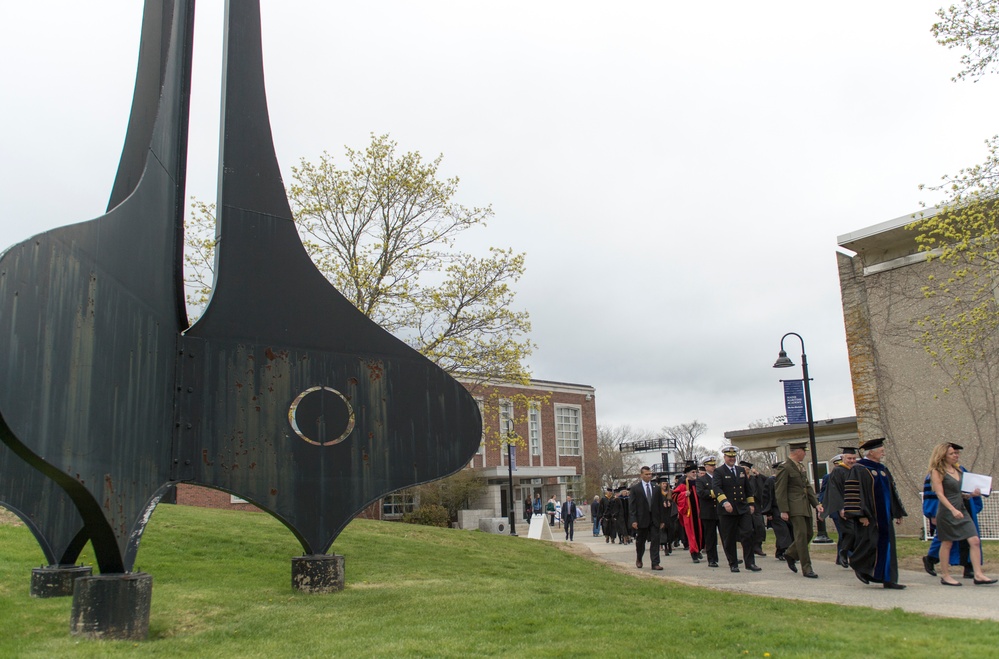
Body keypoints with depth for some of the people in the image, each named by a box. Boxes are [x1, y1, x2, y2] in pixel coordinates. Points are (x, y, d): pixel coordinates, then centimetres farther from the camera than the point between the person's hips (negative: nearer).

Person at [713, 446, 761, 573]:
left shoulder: (742, 470, 15)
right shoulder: (719, 472, -2)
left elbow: (747, 488, 22)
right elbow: (716, 488, -17)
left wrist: (751, 504, 15)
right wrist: (724, 502, -31)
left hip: (743, 509, 4)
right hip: (727, 510, -4)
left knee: (748, 534, -5)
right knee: (729, 539, 2)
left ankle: (750, 563, 2)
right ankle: (733, 564, 13)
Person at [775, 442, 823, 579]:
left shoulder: (801, 466, 16)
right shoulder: (785, 468, -12)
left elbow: (807, 486, 20)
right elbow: (780, 491, -14)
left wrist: (816, 503, 10)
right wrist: (783, 511, -17)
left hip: (805, 506, 9)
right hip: (794, 507, -9)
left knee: (809, 533, 11)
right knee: (801, 535, -8)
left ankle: (790, 554, 29)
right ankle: (806, 568, -3)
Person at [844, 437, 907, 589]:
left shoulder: (882, 469, 14)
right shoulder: (858, 469, -10)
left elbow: (892, 491, 21)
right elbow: (853, 492, -16)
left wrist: (898, 512, 17)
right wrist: (861, 515, -20)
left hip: (884, 516, 8)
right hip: (869, 517, -8)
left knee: (886, 546, 6)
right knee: (869, 543, -6)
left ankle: (888, 580, 10)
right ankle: (858, 566, 19)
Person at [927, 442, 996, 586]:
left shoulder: (958, 470, 14)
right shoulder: (937, 472, -8)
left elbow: (960, 492, 21)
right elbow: (940, 494, -15)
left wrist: (972, 493, 1)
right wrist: (953, 510, -25)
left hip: (961, 511, 7)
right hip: (947, 512, -7)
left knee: (975, 541, -3)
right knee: (947, 543, 2)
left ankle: (978, 575, -1)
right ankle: (945, 576, 12)